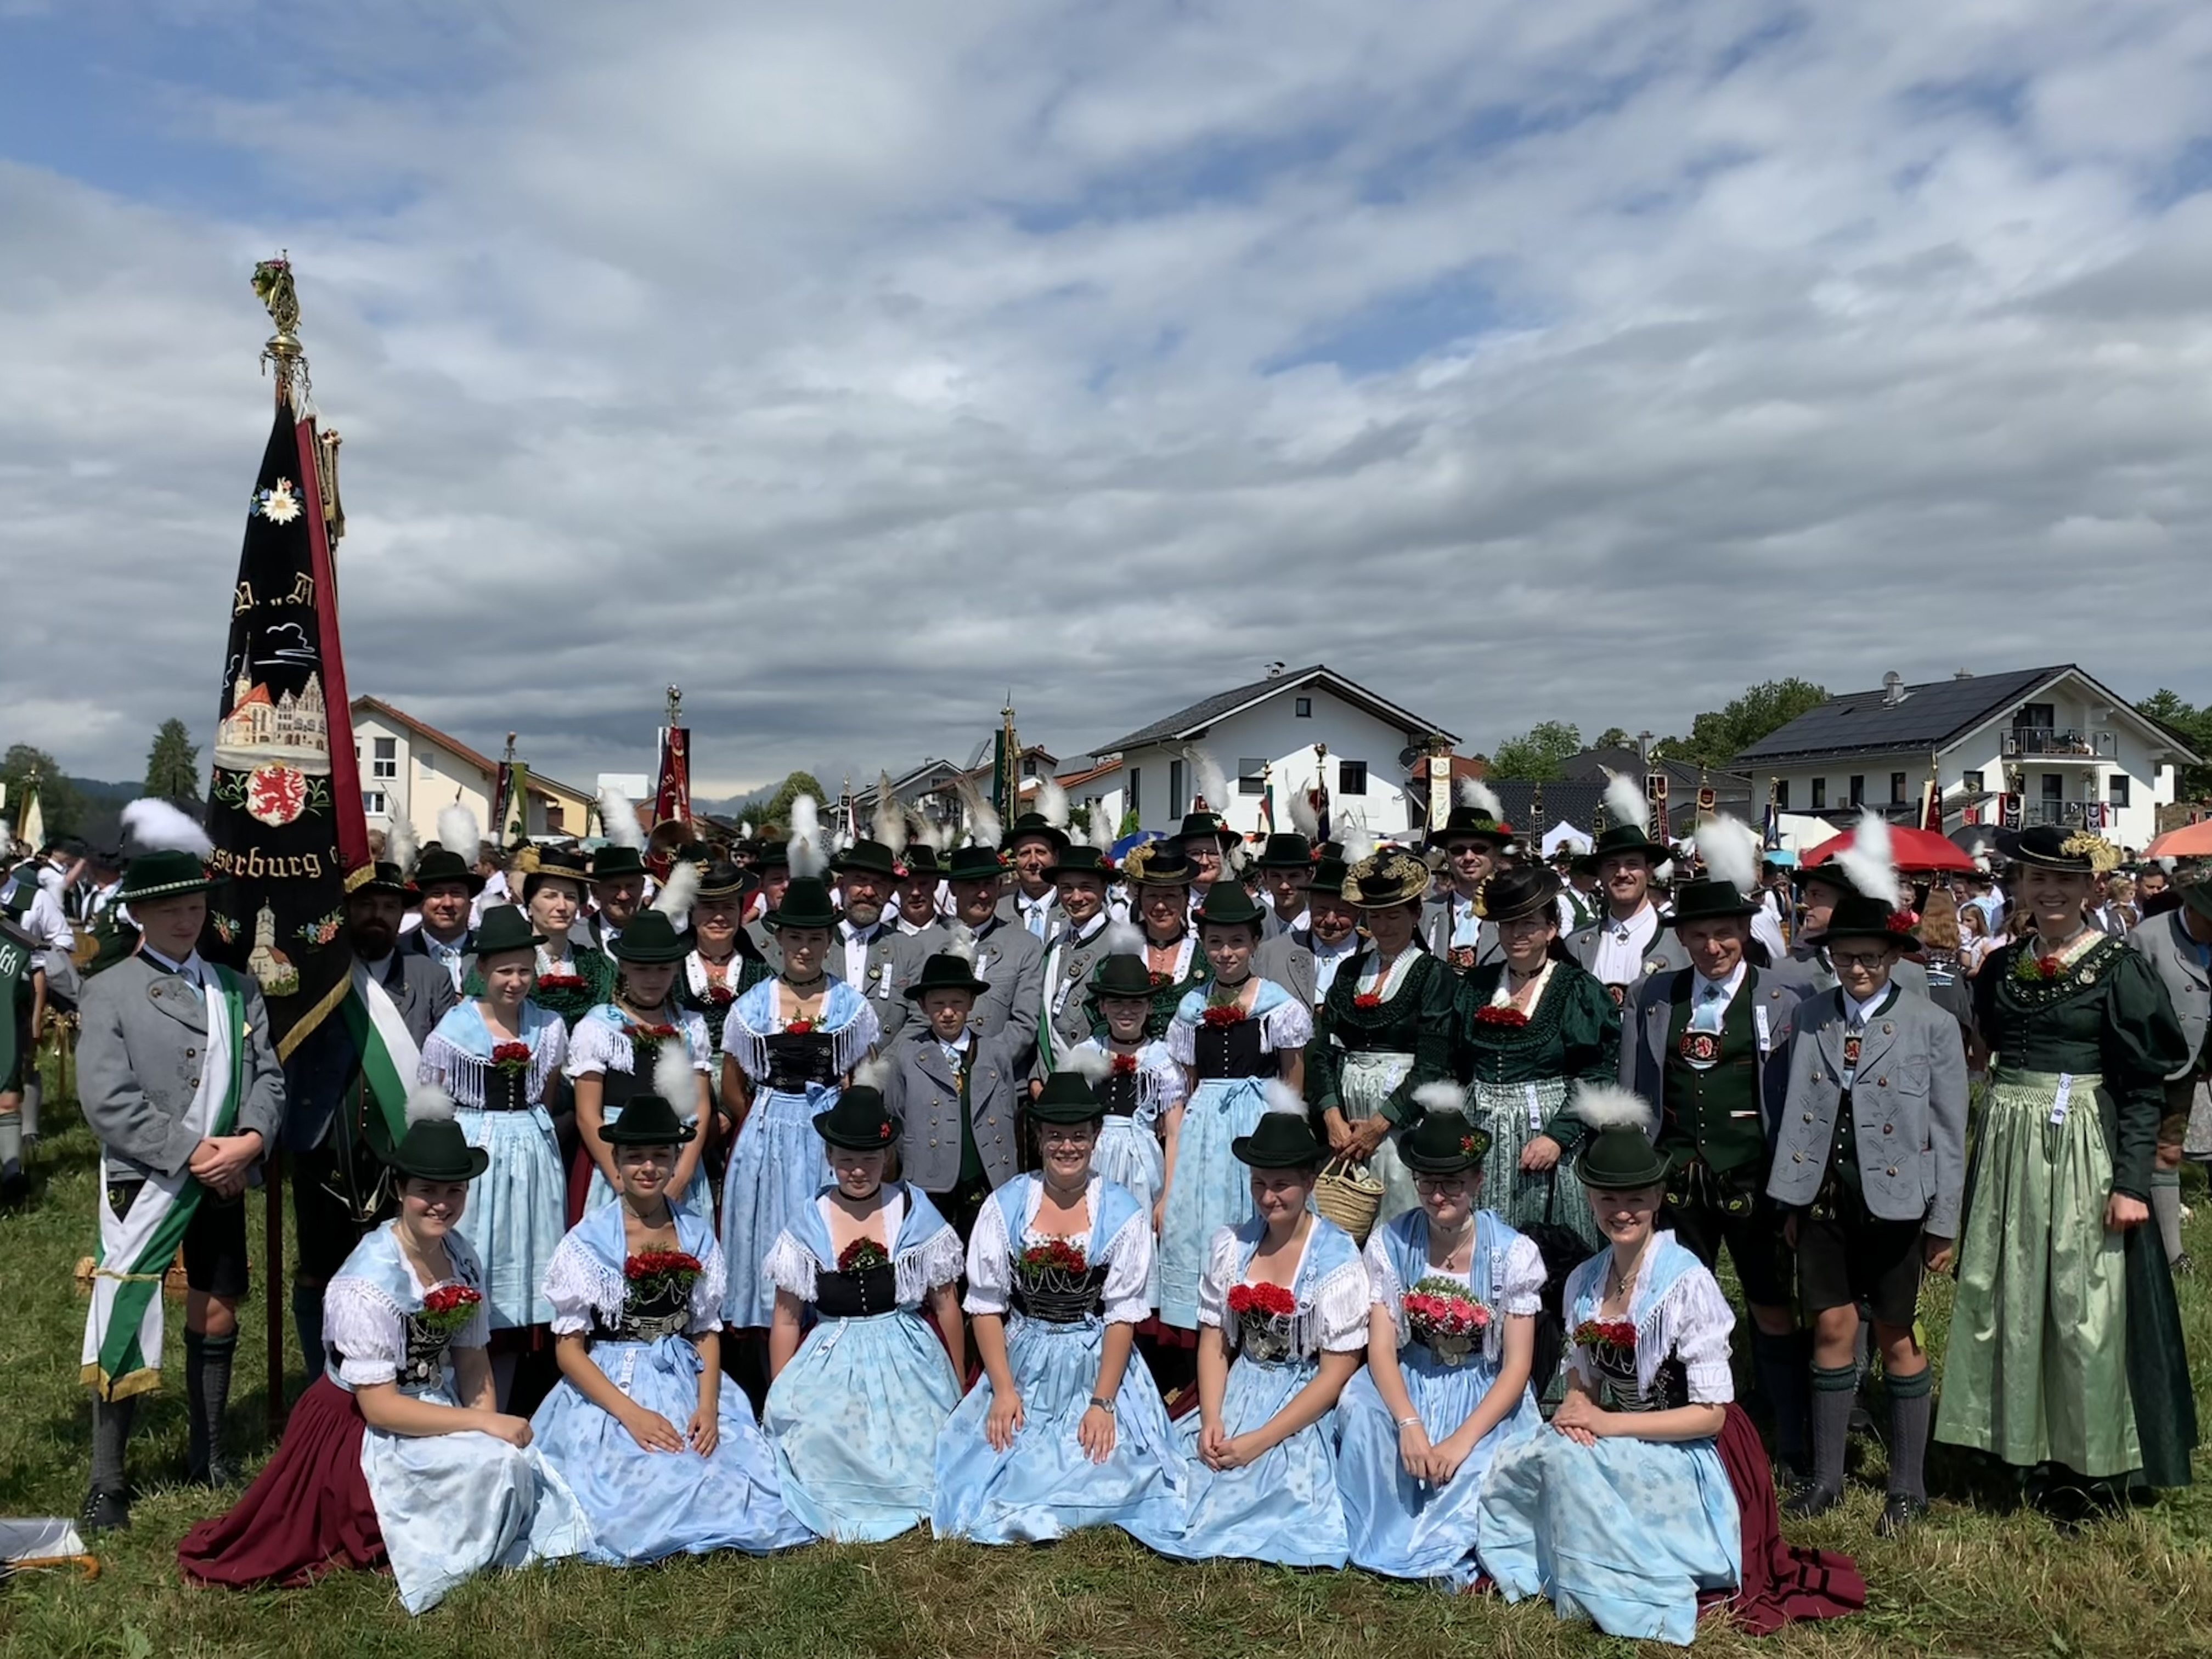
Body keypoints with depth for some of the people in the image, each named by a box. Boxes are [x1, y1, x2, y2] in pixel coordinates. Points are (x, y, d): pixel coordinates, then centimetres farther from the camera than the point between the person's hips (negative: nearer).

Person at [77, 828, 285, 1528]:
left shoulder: (238, 990, 9)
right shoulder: (107, 994, -5)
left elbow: (267, 1076, 5)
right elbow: (109, 1104, -13)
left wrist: (250, 1140, -14)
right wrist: (192, 1153, -17)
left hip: (223, 1183, 4)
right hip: (144, 1184, -4)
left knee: (216, 1318, 13)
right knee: (127, 1326, -3)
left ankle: (207, 1454, 28)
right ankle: (107, 1482, 9)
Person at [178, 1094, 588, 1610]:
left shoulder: (461, 1258, 0)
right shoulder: (369, 1282, -22)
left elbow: (472, 1359, 3)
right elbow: (379, 1406, -21)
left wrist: (488, 1420, -15)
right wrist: (484, 1425, -22)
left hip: (436, 1413, 7)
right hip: (364, 1434, -7)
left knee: (521, 1463, -16)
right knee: (496, 1464, -25)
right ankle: (446, 1556, 0)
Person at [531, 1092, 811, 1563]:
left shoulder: (698, 1235, 5)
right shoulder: (587, 1241, -5)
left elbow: (707, 1332, 8)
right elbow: (568, 1347, -6)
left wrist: (708, 1405, -11)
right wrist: (631, 1412, -18)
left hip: (686, 1384, 3)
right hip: (607, 1388, -3)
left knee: (745, 1476, -17)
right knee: (645, 1488, -28)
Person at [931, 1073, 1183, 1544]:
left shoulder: (1123, 1216, -5)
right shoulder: (1005, 1207, -1)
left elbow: (1123, 1316, -7)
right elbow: (986, 1306, -2)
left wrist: (1101, 1402, -15)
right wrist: (1003, 1390, -12)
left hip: (1097, 1366, -1)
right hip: (1021, 1363, 1)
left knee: (1105, 1462, -21)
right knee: (994, 1461, -18)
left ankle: (1015, 1511, 0)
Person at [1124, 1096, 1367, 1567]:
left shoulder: (1337, 1260, -11)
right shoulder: (1230, 1246, 1)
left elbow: (1337, 1371, -12)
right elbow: (1213, 1340, 5)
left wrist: (1260, 1439, -17)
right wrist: (1211, 1419, -12)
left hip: (1305, 1404, -3)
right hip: (1238, 1393, 4)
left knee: (1276, 1489, -25)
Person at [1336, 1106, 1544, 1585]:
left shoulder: (1513, 1253, -12)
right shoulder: (1390, 1244, -7)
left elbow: (1517, 1366, -12)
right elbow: (1381, 1347, -10)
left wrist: (1463, 1439, -24)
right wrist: (1409, 1423, -27)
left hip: (1486, 1393, -2)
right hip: (1407, 1383, 2)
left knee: (1479, 1468, -33)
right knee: (1360, 1410, -30)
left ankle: (1435, 1551, -7)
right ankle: (1382, 1541, -13)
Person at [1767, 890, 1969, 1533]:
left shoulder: (1932, 1026, -3)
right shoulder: (1810, 1019, 4)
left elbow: (1949, 1132, -2)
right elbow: (1795, 1113, 6)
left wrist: (1943, 1221, -3)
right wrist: (1790, 1201, 4)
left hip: (1894, 1202, -2)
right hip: (1825, 1197, 2)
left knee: (1897, 1335, 7)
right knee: (1832, 1328, 8)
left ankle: (1907, 1487, 21)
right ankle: (1826, 1479, 19)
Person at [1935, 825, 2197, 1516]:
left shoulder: (2118, 967, -5)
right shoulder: (2001, 967, 9)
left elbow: (2146, 1086, -8)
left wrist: (2131, 1182, -14)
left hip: (2084, 1152, -5)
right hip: (2008, 1149, 5)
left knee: (2085, 1308, 0)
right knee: (2004, 1301, 9)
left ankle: (2095, 1461, 16)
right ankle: (2031, 1451, 23)